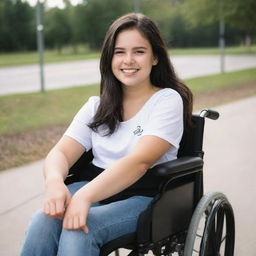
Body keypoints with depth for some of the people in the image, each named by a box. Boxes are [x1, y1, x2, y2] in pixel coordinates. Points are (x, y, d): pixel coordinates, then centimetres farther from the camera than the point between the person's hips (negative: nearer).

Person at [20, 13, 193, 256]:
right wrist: (54, 182, -24)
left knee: (78, 229, -32)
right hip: (94, 187, 4)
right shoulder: (97, 106, 12)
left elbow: (139, 161, -20)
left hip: (144, 197, -4)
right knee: (43, 222, -27)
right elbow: (61, 152, 1)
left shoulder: (168, 100, -5)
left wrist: (85, 196, -35)